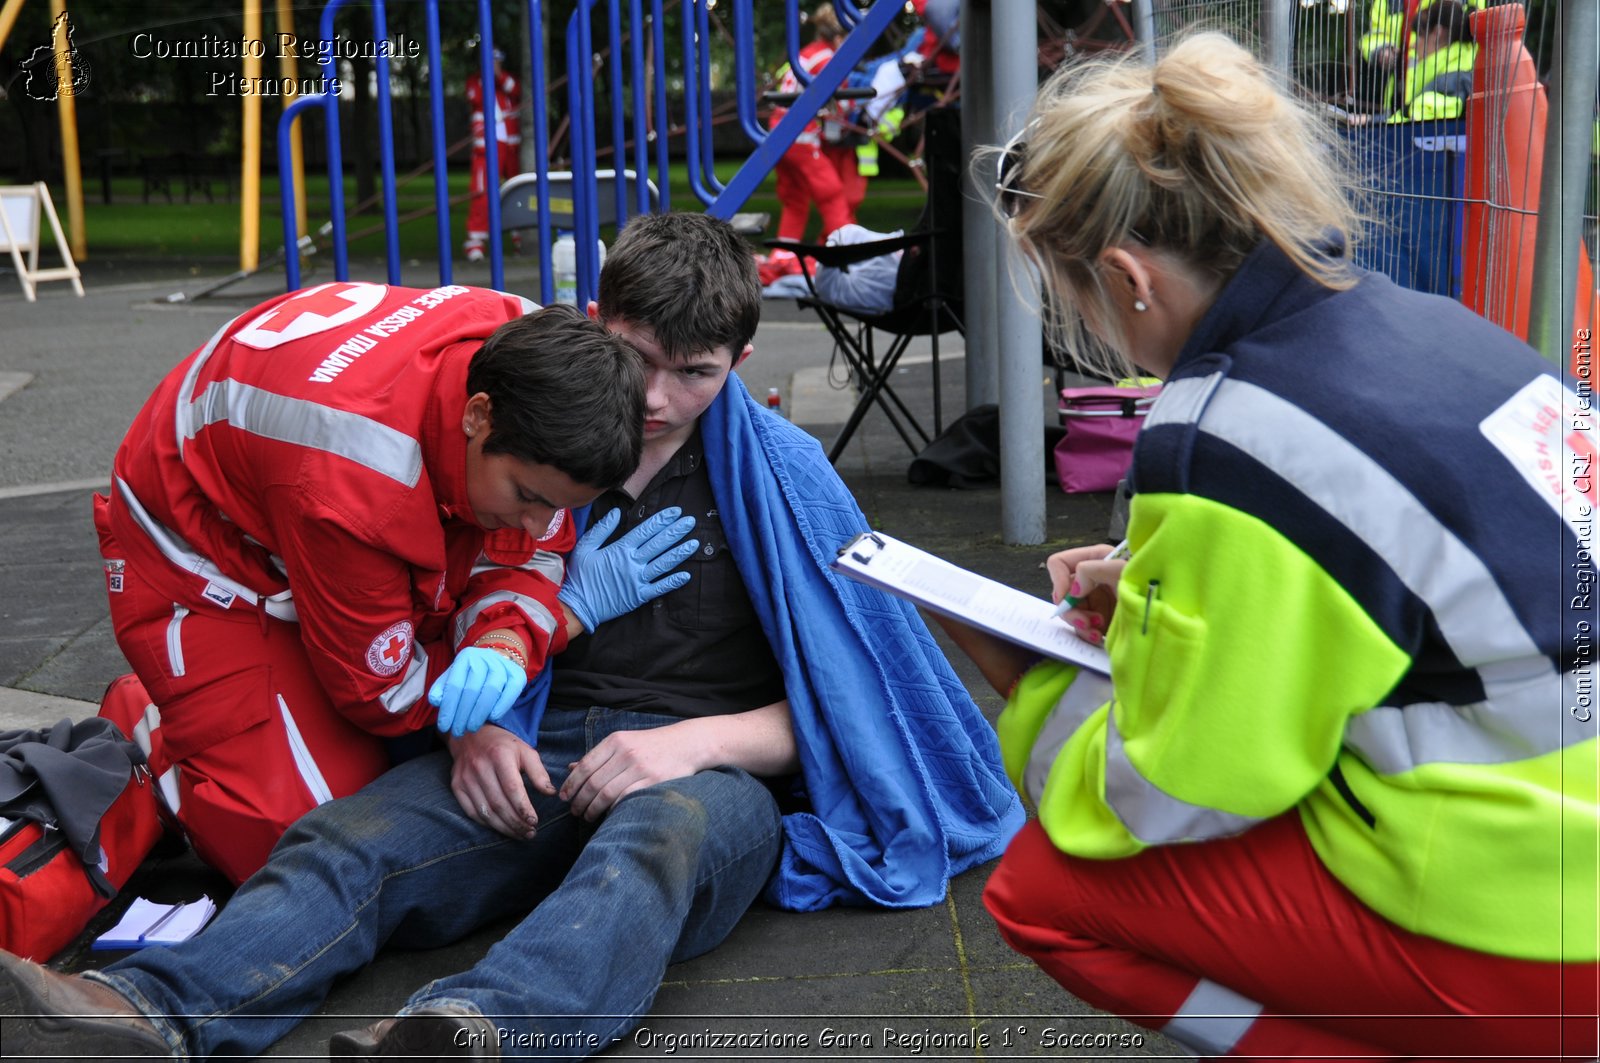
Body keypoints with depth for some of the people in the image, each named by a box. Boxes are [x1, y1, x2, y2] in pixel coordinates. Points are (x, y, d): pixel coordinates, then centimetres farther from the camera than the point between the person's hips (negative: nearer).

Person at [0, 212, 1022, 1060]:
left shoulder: (783, 479, 8)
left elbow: (844, 698, 4)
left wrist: (693, 739, -13)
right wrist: (475, 727, -4)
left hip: (714, 776, -2)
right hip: (536, 764, 3)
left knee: (658, 833, -40)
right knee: (352, 836, -27)